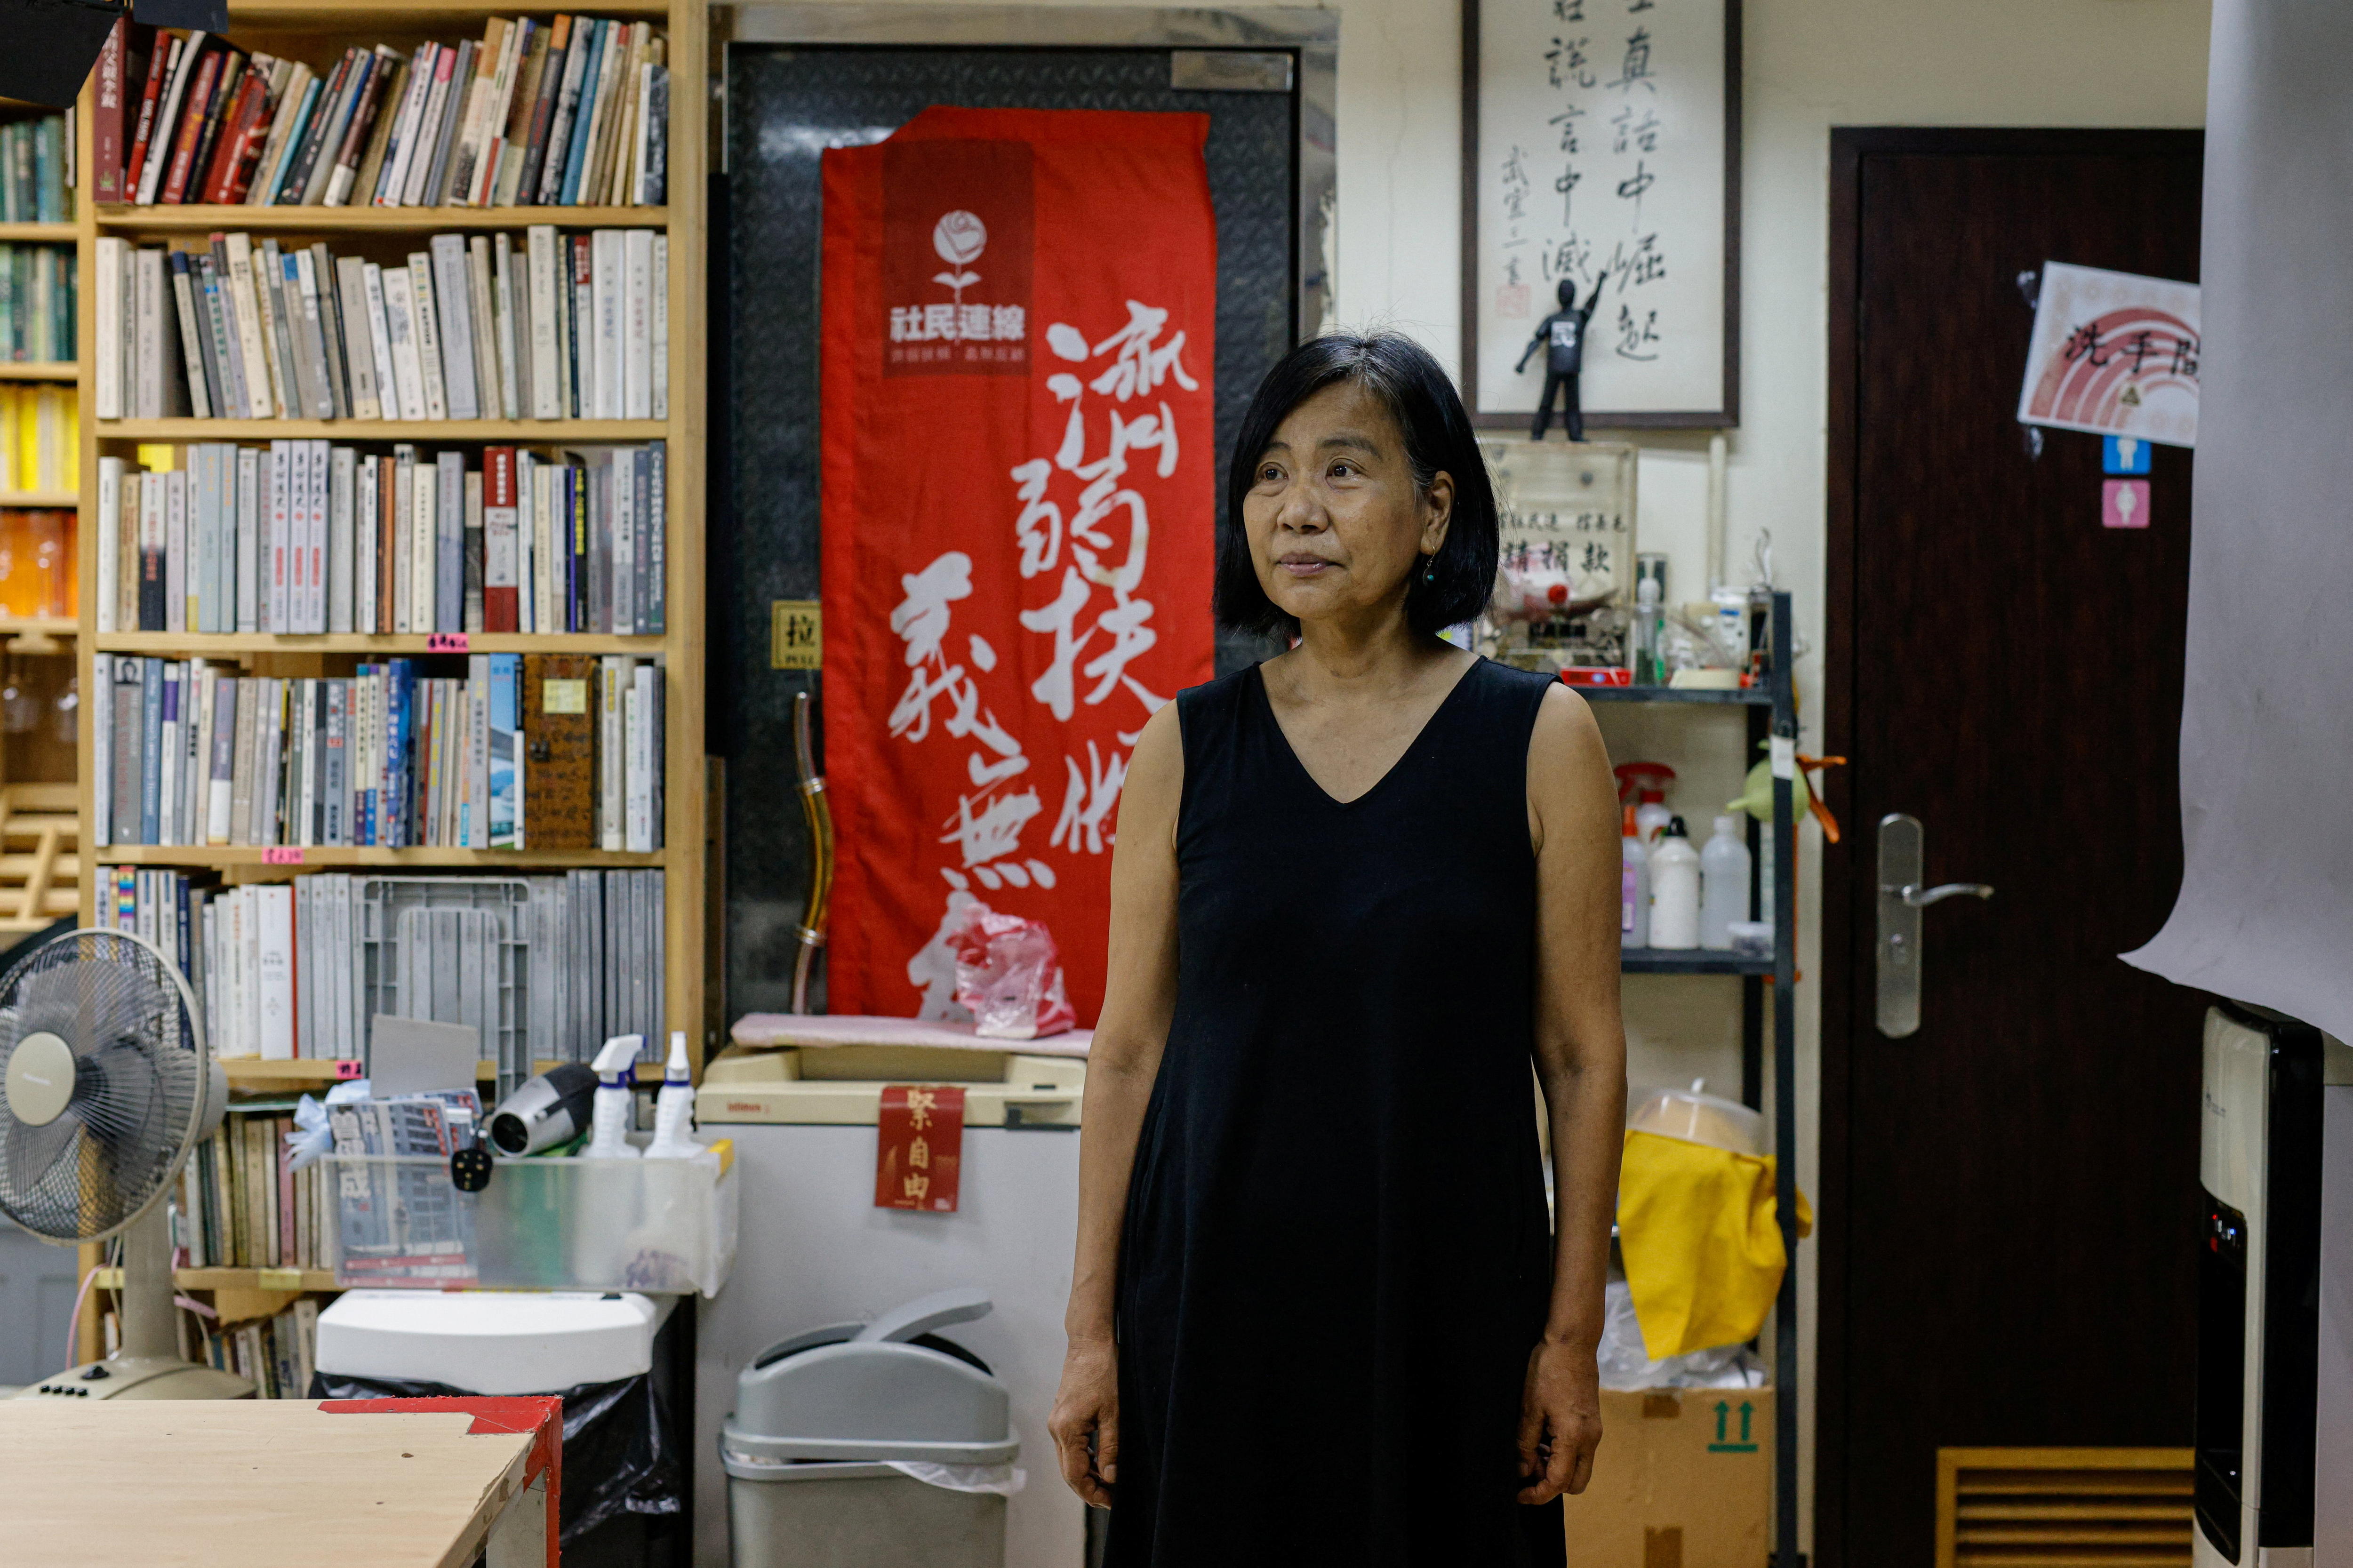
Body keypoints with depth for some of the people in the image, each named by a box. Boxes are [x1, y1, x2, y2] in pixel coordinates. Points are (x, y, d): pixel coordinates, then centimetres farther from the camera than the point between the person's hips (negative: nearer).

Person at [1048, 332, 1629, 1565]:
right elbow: (1128, 1050, 3)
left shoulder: (1539, 738, -4)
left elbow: (1584, 1059, -2)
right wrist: (1091, 1329, 2)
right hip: (1213, 1292, 1)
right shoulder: (1186, 745, 1)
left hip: (1445, 1300, -1)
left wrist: (1572, 1336, -4)